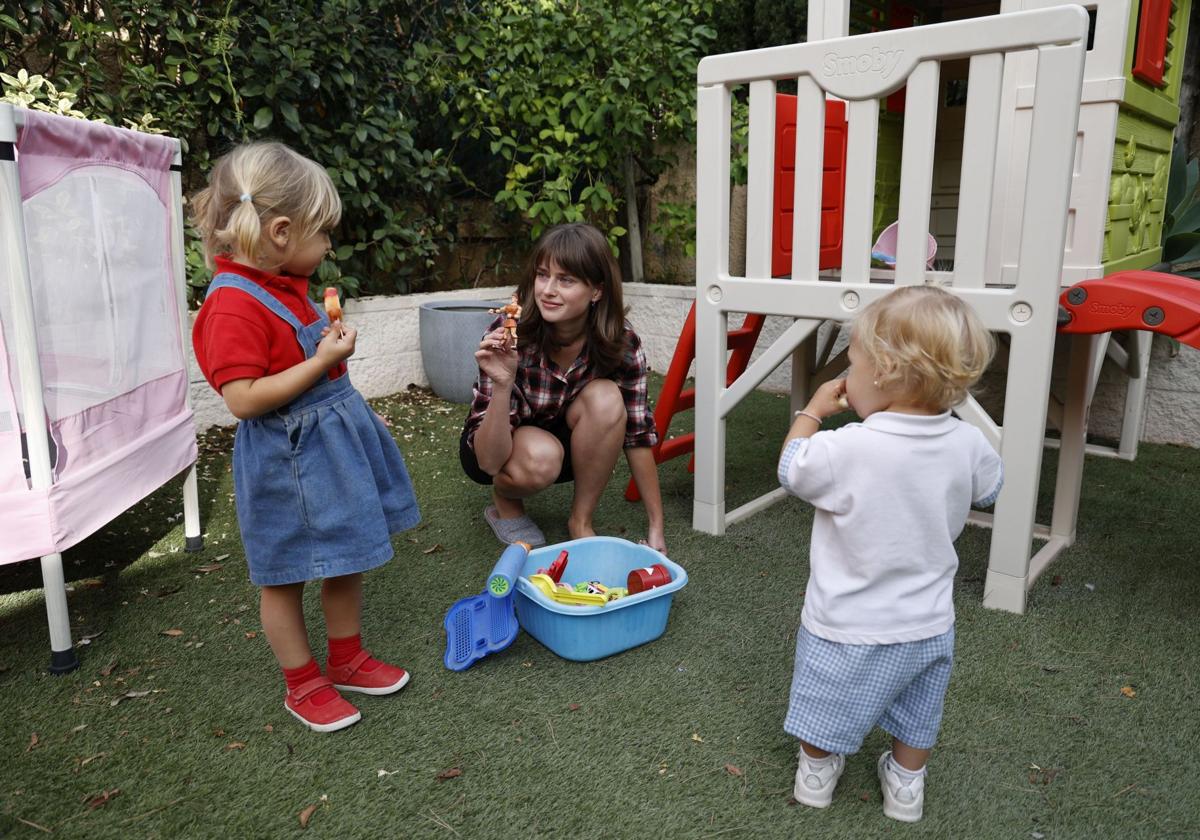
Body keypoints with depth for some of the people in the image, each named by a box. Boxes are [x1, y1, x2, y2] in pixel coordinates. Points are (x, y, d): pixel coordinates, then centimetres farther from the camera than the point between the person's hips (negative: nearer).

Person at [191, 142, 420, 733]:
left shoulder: (286, 286, 8)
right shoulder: (232, 306, -23)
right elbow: (244, 398, -28)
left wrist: (331, 340, 11)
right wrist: (321, 361, -25)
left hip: (334, 440, 9)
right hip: (286, 459, -9)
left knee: (346, 558, 20)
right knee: (286, 575, 10)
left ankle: (347, 659, 39)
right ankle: (303, 684, 29)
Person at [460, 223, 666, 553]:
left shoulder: (622, 343, -22)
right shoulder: (509, 336, -29)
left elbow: (638, 436, -12)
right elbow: (490, 461, -32)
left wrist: (656, 526, -12)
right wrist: (502, 385, -48)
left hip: (566, 443, 3)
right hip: (498, 450, -2)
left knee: (606, 398, -28)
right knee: (541, 457, -36)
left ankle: (581, 521, -9)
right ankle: (505, 502, -1)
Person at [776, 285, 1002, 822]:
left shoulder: (846, 449, -30)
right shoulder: (968, 445, -14)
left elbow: (791, 471, -10)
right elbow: (989, 490, 8)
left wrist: (813, 410, 2)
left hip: (847, 629, -4)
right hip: (929, 626, 5)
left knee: (826, 716, 23)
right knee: (915, 718, 29)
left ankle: (815, 775, 44)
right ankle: (906, 786, 47)